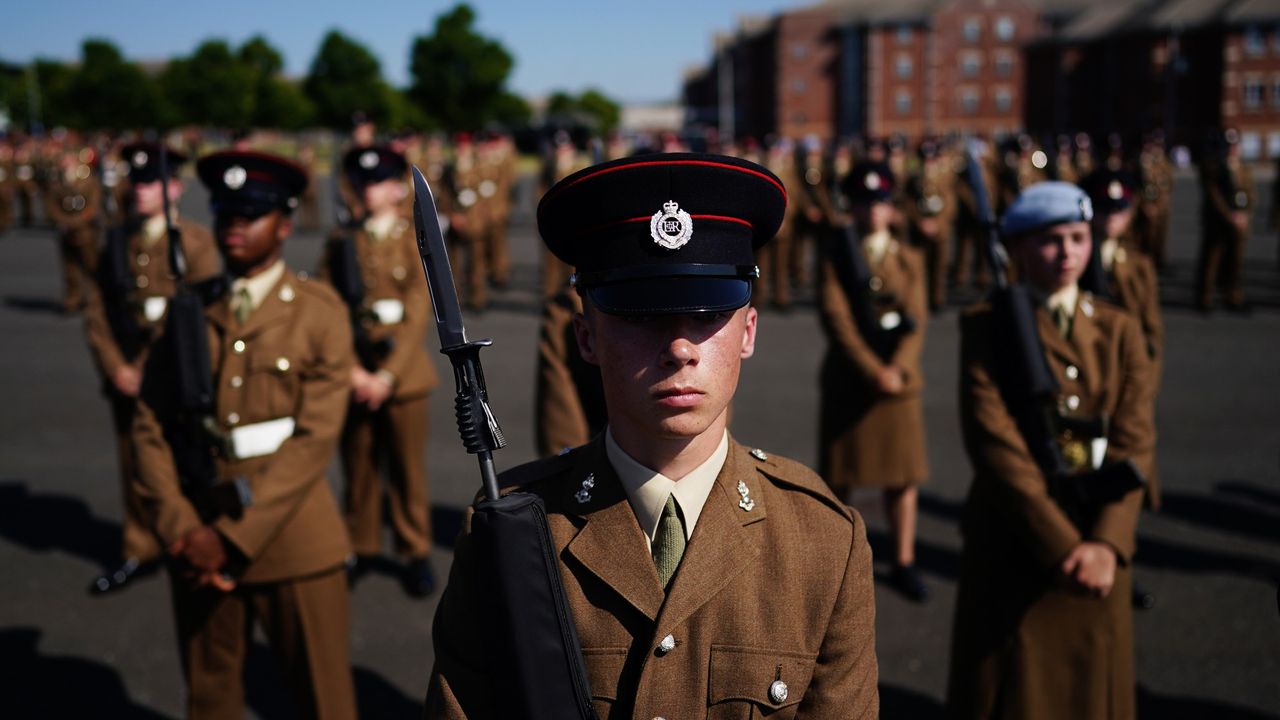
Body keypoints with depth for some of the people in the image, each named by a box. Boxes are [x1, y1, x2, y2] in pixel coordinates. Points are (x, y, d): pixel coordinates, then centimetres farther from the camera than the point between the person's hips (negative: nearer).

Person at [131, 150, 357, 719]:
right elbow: (151, 426, 2)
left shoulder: (320, 311, -4)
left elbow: (316, 438, -11)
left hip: (293, 538, -3)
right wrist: (181, 528, -10)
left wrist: (234, 536, -14)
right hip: (197, 541, 3)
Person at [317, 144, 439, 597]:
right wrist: (349, 369, -9)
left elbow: (418, 314, -6)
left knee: (408, 468, 5)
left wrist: (387, 376, -12)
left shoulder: (415, 241, 0)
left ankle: (416, 552, 18)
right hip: (352, 371, 2)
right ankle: (361, 548, 23)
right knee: (357, 466, 9)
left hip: (401, 371, -2)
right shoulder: (341, 241, 6)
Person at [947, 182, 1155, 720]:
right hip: (1012, 546, -3)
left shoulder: (1119, 330, 6)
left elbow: (1134, 443, -4)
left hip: (1098, 546, 4)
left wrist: (1105, 543, -18)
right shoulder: (988, 326, -6)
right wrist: (1061, 547, -20)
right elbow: (994, 444, -14)